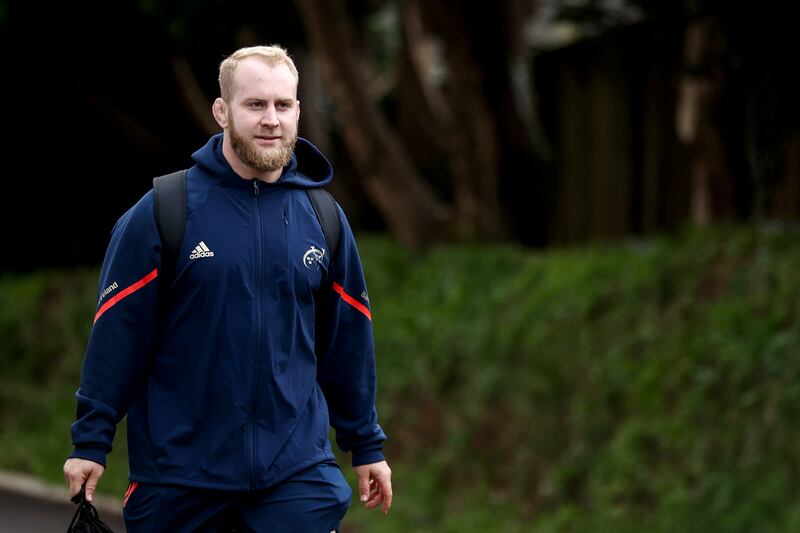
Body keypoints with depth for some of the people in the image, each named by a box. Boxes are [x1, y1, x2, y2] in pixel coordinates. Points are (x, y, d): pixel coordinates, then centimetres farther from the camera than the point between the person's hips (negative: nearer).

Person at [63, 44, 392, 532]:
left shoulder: (324, 218, 6)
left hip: (297, 470, 2)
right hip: (179, 469, -2)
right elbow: (118, 332, -5)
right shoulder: (162, 212, -5)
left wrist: (367, 445, 14)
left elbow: (348, 340, 12)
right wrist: (92, 441, -6)